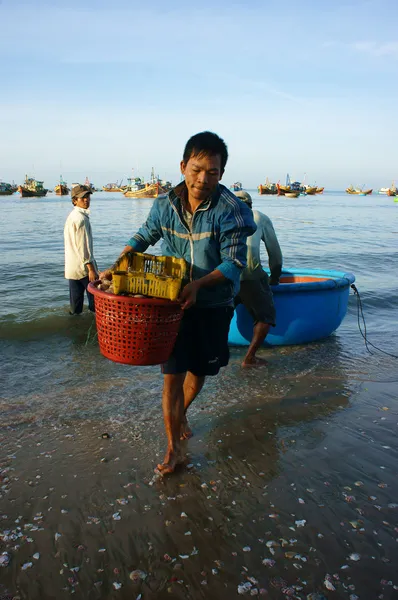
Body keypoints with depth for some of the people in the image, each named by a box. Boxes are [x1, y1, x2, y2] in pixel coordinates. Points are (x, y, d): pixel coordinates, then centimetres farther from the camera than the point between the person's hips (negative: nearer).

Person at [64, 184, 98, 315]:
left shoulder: (71, 216, 15)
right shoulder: (81, 218, -16)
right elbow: (83, 245, -21)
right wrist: (91, 268, -20)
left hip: (71, 268, 9)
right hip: (83, 267, -9)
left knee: (76, 297, 11)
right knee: (94, 296, 0)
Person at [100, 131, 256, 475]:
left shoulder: (229, 210, -17)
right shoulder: (165, 206, -6)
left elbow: (235, 262, -19)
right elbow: (144, 237, 10)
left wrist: (198, 284, -32)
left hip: (213, 305, 0)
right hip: (174, 302, 1)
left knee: (199, 371, 17)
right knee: (172, 375, -2)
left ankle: (181, 414, 48)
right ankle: (174, 449, 13)